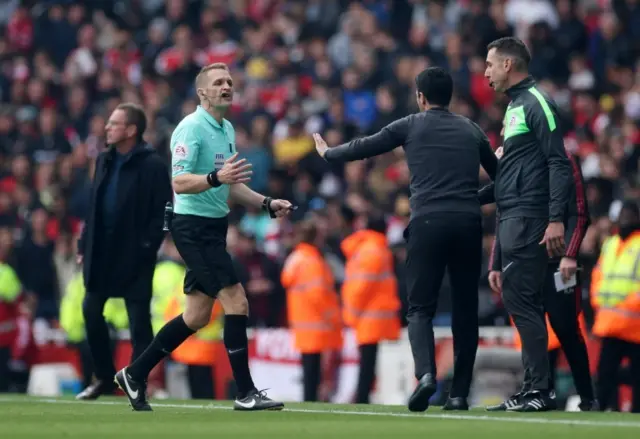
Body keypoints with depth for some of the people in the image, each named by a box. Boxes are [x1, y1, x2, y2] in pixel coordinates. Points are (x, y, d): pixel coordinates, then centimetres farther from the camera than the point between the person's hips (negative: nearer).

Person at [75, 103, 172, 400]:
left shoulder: (152, 165, -10)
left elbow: (163, 212, -12)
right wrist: (84, 245, 11)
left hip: (134, 254, -7)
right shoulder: (105, 161, 11)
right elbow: (94, 206, 16)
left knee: (139, 320, -1)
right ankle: (105, 378, 21)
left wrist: (146, 247, -17)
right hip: (101, 252, 7)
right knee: (90, 311, 7)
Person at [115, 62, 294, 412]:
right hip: (193, 226, -9)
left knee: (197, 316, 10)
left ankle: (135, 374, 21)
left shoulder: (227, 130, 14)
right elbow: (179, 183, -22)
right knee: (236, 301, -14)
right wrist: (216, 177, -37)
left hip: (214, 227, 9)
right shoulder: (191, 128, -14)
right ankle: (245, 393, -10)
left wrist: (267, 203, 12)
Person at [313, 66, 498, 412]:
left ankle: (425, 373, -24)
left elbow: (365, 147, 17)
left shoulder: (411, 126, 8)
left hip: (427, 222, -2)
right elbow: (498, 175, 22)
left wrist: (328, 153, 36)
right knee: (465, 310, 10)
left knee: (420, 308, 1)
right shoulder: (471, 130, 15)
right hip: (468, 223, 2)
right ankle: (459, 393, 7)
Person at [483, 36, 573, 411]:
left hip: (528, 220, -10)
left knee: (520, 300, -13)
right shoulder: (514, 108, 22)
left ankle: (540, 390, -14)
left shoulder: (536, 103, -7)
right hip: (512, 222, 10)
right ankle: (533, 390, 9)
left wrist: (556, 219, -23)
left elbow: (559, 163, -15)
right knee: (523, 303, 8)